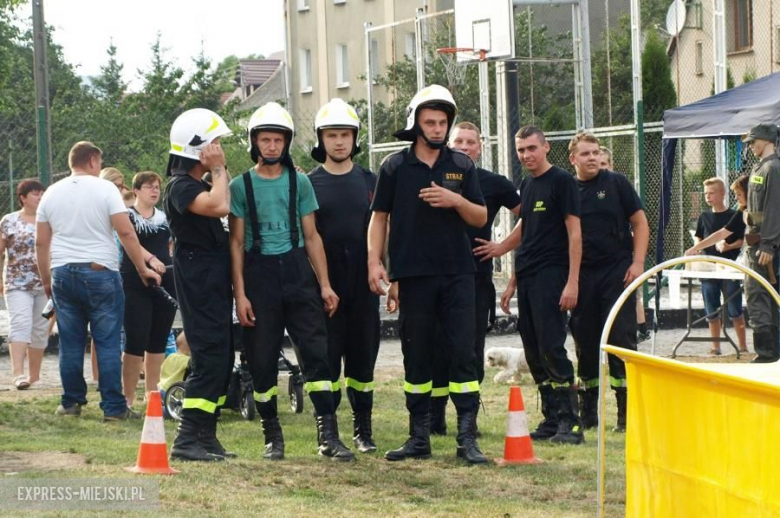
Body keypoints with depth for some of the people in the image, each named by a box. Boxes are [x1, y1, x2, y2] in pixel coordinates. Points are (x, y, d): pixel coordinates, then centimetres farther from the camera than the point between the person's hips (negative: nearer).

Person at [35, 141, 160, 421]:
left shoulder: (51, 193, 9)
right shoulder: (104, 188, -5)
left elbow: (41, 242, 10)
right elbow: (126, 232, -11)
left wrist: (46, 279, 19)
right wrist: (143, 269, -4)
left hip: (62, 274, 4)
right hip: (100, 272, -4)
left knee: (70, 343, 10)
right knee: (108, 342, -2)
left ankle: (71, 403, 14)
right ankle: (113, 406, -3)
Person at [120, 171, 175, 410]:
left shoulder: (165, 218, 15)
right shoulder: (127, 216, -3)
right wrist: (151, 258, -36)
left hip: (165, 284, 5)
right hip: (136, 286, -5)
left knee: (158, 342, 8)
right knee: (136, 341, -9)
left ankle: (152, 393, 15)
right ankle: (128, 397, -5)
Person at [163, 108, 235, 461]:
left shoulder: (199, 184, 18)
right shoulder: (181, 186, -14)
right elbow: (219, 206, -30)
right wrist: (219, 170, -19)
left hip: (214, 285, 10)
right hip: (198, 286, -10)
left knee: (220, 362, 10)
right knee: (209, 359, -14)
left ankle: (206, 437, 14)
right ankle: (186, 440, -14)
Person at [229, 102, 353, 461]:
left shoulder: (299, 182, 8)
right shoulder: (241, 186, 4)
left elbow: (311, 236, 10)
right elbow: (237, 242, 2)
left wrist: (325, 284, 3)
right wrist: (240, 294, -5)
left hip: (298, 272, 1)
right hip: (259, 275, -1)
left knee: (316, 351, -8)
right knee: (262, 360, 2)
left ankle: (328, 435, -9)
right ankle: (273, 437, 13)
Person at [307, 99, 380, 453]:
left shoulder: (370, 182, 10)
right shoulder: (308, 184, 4)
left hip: (363, 284, 2)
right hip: (324, 284, -2)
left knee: (363, 355, 5)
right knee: (327, 358, -2)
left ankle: (362, 428, 13)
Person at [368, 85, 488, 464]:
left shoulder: (461, 166, 8)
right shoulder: (395, 167, 5)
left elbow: (480, 218, 8)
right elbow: (379, 217, 7)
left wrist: (455, 200, -11)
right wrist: (374, 262, -4)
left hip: (457, 273, 0)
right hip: (413, 275, 0)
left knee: (463, 353, -6)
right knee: (416, 356, 6)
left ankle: (467, 437, -5)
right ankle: (419, 437, 13)